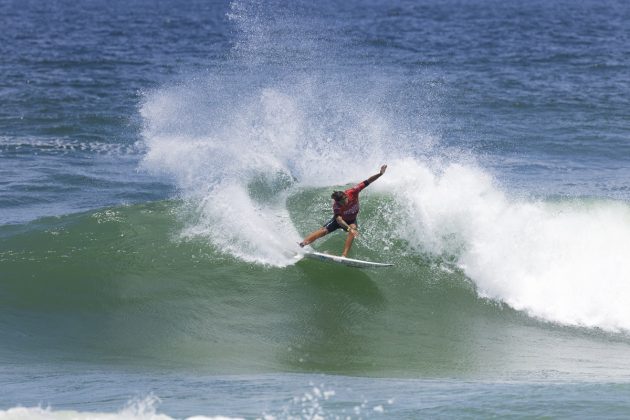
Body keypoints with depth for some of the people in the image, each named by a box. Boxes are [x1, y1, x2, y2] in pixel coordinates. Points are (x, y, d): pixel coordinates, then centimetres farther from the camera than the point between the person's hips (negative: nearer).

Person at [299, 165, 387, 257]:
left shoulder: (352, 192, -31)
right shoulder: (336, 206, -36)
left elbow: (367, 182, -27)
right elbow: (339, 220, -50)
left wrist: (380, 174, -38)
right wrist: (349, 228, -66)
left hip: (351, 220, 2)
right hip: (340, 219, -2)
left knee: (353, 229, -30)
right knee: (324, 230, -20)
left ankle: (344, 255, -40)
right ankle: (302, 243, -22)